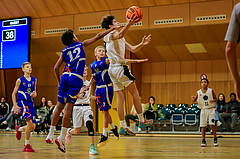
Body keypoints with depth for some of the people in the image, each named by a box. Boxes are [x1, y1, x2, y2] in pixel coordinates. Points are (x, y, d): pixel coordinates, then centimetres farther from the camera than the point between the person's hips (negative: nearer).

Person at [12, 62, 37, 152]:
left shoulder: (34, 80, 12)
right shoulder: (20, 80, -1)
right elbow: (14, 94, 4)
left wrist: (34, 94, -1)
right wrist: (15, 106, -6)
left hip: (30, 103, 6)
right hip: (22, 102, -6)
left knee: (33, 127, 4)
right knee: (29, 122, -25)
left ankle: (19, 129, 37)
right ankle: (27, 145, -16)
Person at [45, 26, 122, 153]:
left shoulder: (64, 51, 17)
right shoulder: (82, 45, 10)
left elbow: (56, 68, 10)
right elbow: (98, 36, 14)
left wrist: (59, 82, 20)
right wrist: (113, 29, 22)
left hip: (65, 76, 4)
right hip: (76, 78, -4)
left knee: (60, 105, 7)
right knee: (68, 106, -7)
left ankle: (50, 135, 7)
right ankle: (61, 138, -10)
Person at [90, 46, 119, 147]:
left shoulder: (106, 61, -6)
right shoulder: (93, 65, 10)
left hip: (107, 88, -6)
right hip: (98, 89, 6)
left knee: (105, 111, -4)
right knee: (104, 111, 13)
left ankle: (105, 135, 3)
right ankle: (113, 128, 36)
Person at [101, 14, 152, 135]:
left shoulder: (120, 39, 25)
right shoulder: (112, 34, -5)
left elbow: (132, 49, 23)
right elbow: (120, 35, -31)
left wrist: (142, 44, 7)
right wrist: (128, 25, -46)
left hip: (112, 69, 9)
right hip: (119, 67, -9)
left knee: (120, 97, 5)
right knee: (135, 92, -1)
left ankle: (123, 126, 3)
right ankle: (142, 121, 4)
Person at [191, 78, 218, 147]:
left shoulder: (211, 91, -5)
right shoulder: (199, 92, -1)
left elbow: (215, 99, 2)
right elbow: (194, 101, 4)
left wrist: (213, 100, -20)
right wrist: (193, 99, -19)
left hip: (210, 109, -2)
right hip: (203, 110, 2)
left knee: (212, 124, -12)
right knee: (203, 126, 3)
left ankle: (215, 139, 3)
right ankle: (203, 141, 14)